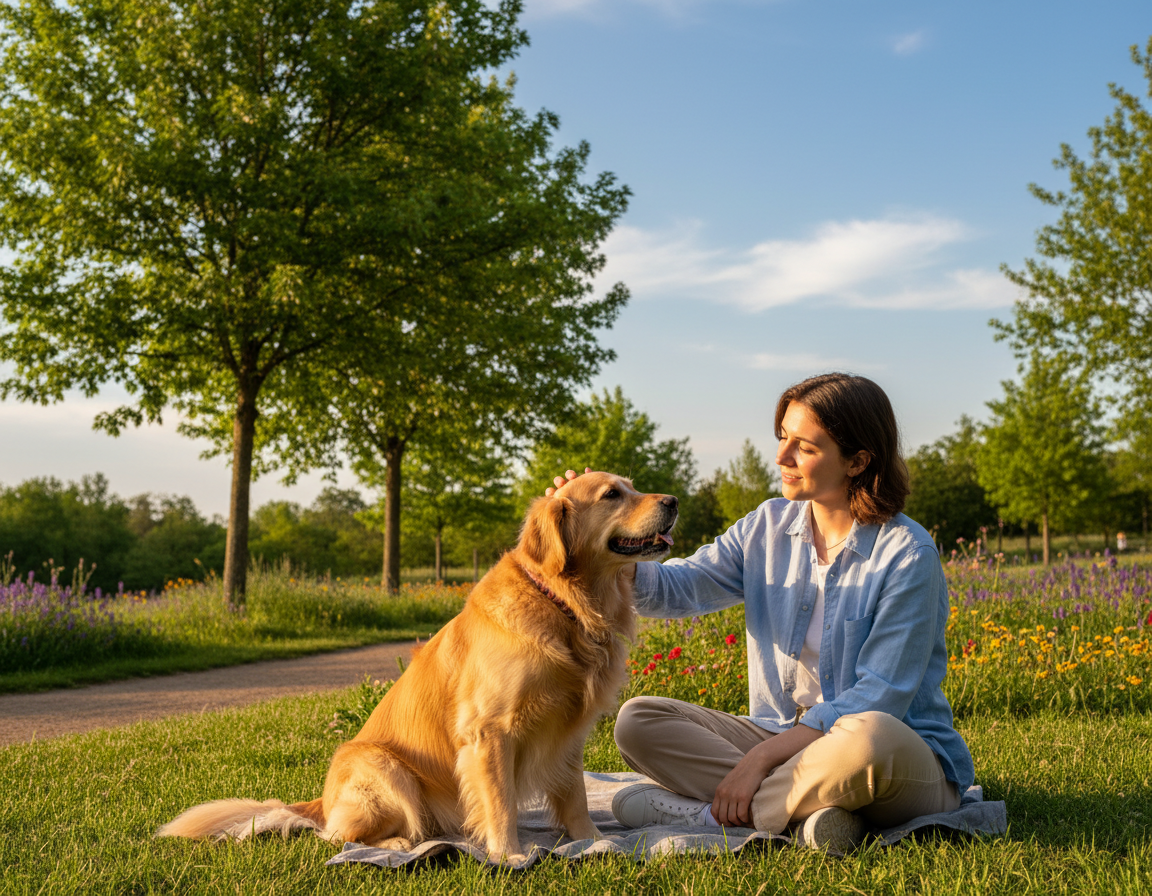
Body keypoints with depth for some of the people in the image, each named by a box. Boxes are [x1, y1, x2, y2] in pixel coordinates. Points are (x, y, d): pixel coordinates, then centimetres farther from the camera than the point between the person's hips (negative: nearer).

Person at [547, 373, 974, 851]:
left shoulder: (907, 555, -15)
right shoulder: (768, 527, 4)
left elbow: (878, 699, -19)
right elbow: (678, 589, -1)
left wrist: (761, 757, -23)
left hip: (904, 759, -5)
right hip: (781, 737, 6)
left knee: (870, 737, -41)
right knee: (638, 720, -10)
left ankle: (709, 813, -21)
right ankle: (806, 808, -23)